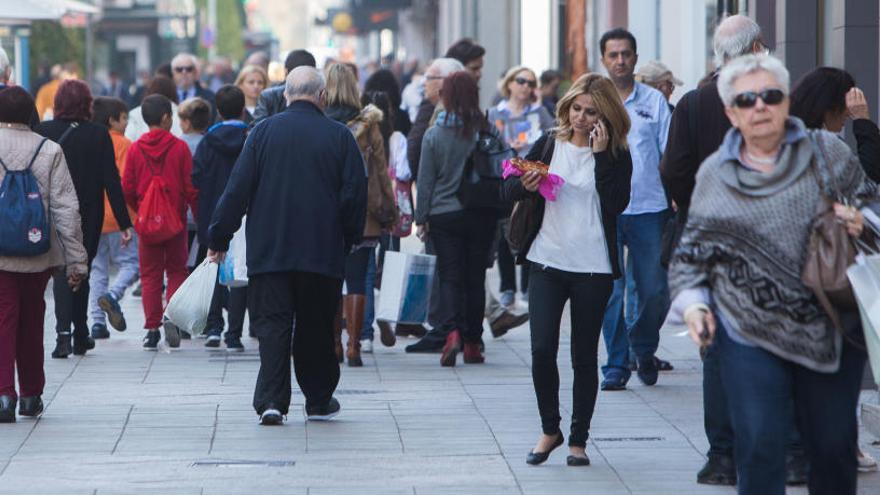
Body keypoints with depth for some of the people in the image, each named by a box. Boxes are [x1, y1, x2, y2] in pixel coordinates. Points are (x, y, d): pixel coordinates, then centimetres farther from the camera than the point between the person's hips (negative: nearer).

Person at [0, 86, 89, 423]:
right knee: (32, 321, 16)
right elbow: (66, 208, -3)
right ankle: (31, 395, 24)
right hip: (39, 256, 2)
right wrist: (76, 260, 0)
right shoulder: (49, 151, -1)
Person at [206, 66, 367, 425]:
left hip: (268, 249, 0)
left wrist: (219, 237, 6)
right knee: (316, 325, 12)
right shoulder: (339, 136, -2)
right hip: (322, 251, 0)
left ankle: (271, 400, -13)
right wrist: (351, 239, 14)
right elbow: (355, 193, -1)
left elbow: (238, 189, -1)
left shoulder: (264, 132, 0)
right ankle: (319, 401, 19)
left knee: (272, 323, -1)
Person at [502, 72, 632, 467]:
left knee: (584, 356, 4)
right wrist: (526, 185, -14)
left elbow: (617, 204, -16)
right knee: (542, 349, -7)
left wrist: (600, 155, -16)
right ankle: (550, 429, 12)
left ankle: (578, 439, 15)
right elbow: (507, 190, 8)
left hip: (593, 268, -2)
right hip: (547, 261, 2)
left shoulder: (616, 157, 0)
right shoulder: (548, 146, 8)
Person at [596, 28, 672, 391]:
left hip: (649, 207, 1)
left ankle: (643, 348, 27)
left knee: (655, 290, 2)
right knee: (610, 291, -5)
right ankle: (616, 365, 3)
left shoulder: (654, 101, 8)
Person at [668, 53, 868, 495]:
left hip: (831, 328, 0)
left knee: (833, 445, 6)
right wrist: (692, 304, -4)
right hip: (749, 334, 0)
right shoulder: (714, 174, 7)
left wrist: (861, 223, -10)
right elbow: (691, 251, 12)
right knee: (759, 446, -6)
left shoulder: (828, 153, 4)